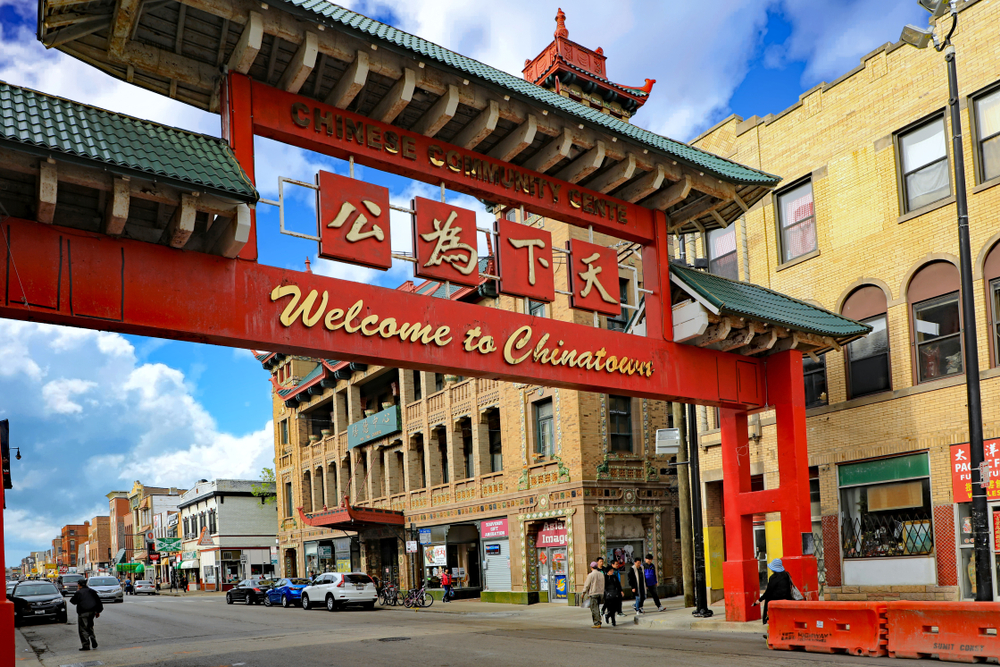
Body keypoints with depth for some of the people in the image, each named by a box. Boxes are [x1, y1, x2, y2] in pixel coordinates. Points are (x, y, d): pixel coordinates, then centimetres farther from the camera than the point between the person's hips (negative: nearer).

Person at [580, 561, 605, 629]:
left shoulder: (590, 575, -12)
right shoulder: (601, 574, 6)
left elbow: (587, 585, -9)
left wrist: (583, 593, 3)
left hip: (593, 593, -6)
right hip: (601, 593, 6)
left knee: (594, 609, -2)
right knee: (597, 608, 19)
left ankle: (597, 623, -4)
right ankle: (599, 621, 17)